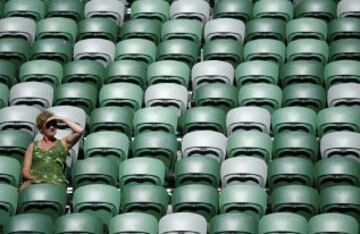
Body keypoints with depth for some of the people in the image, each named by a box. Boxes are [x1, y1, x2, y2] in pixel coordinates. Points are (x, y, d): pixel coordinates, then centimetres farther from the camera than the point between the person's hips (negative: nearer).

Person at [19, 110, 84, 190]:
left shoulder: (63, 143, 20)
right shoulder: (33, 146, 23)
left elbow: (80, 131, 3)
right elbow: (25, 170, 17)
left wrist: (62, 119, 12)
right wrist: (33, 178, -6)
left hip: (56, 183, 0)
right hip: (34, 183, 1)